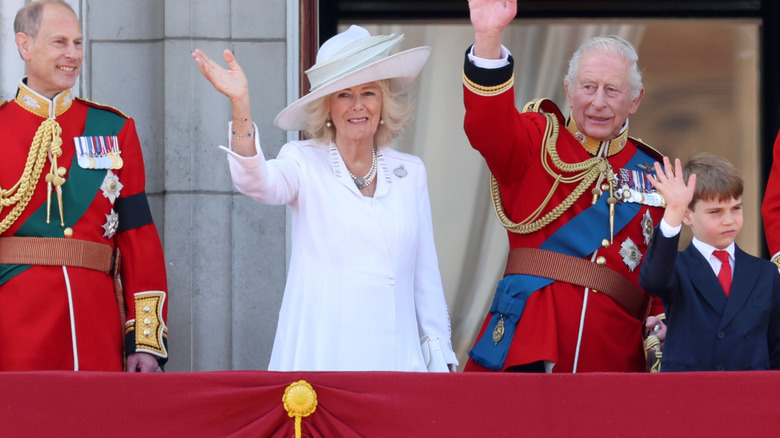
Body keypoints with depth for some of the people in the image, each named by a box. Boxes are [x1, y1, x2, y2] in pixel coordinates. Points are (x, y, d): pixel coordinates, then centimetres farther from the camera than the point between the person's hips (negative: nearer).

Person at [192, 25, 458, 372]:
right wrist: (240, 106, -35)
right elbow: (259, 184, -21)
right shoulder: (304, 163, 2)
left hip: (395, 354, 3)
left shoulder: (410, 173, 11)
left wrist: (440, 357, 10)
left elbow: (426, 273, 14)